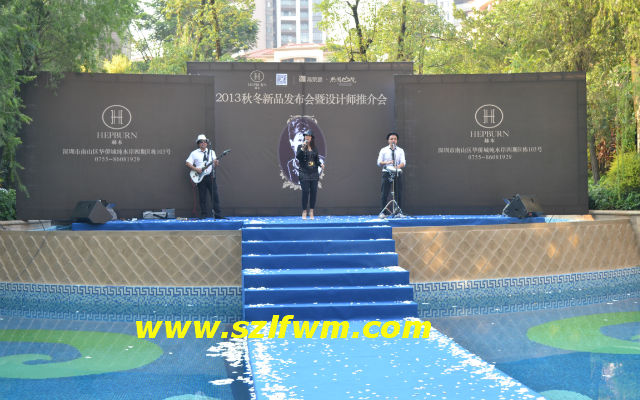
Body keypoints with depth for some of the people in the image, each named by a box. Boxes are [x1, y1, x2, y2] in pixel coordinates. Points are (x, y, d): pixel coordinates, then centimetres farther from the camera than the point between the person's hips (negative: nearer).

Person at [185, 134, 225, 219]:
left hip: (210, 176, 1)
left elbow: (215, 165, 9)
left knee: (215, 196, -3)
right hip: (200, 177, -1)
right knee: (202, 198, 1)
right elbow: (188, 163, 3)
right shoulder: (194, 153, 7)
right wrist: (196, 169, -12)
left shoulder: (211, 152, 13)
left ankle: (218, 215, -1)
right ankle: (204, 215, 6)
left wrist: (215, 163, -15)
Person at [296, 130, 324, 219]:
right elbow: (298, 157, -12)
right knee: (305, 192, -7)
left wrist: (321, 164, -5)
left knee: (314, 192, 1)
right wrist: (302, 148, -21)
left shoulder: (314, 148, 11)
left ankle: (311, 212, 9)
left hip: (314, 173, 3)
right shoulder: (300, 147, 2)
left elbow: (317, 160, 14)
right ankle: (304, 212, 2)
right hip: (304, 173, -3)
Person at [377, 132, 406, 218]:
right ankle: (383, 212, -1)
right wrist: (386, 163, -21)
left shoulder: (400, 150, 9)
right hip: (386, 173, -1)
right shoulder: (383, 150, 6)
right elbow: (379, 163, 0)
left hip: (397, 174, 1)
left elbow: (403, 162, -3)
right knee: (384, 194, -4)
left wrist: (399, 166, -26)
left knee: (398, 194, 0)